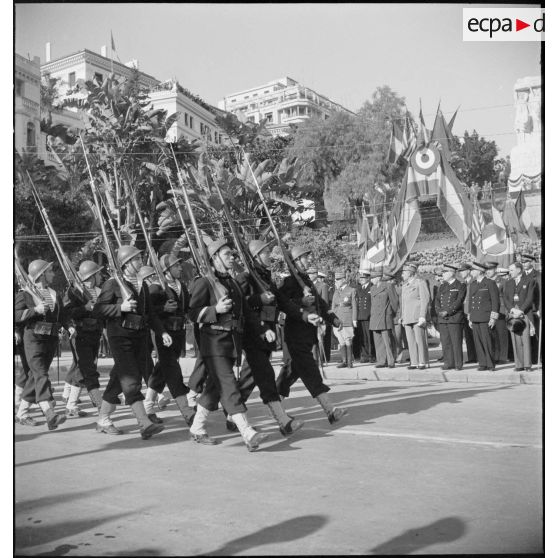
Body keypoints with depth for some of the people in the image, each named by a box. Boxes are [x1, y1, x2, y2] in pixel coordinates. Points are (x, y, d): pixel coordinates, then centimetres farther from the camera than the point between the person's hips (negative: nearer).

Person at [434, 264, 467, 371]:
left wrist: (447, 312, -15)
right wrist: (439, 312, -7)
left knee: (456, 342, -5)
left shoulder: (461, 286, 1)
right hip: (442, 319, 5)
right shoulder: (441, 287, 19)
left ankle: (459, 364, 0)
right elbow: (437, 301, 12)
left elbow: (459, 301, -9)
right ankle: (448, 363, 9)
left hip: (455, 318, -5)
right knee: (445, 342, 4)